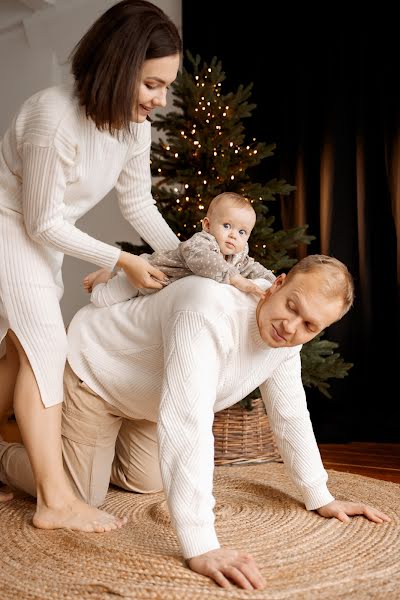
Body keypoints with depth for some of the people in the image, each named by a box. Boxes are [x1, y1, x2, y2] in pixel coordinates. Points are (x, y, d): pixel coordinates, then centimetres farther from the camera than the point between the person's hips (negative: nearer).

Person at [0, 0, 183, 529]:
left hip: (45, 238, 8)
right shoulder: (54, 118, -31)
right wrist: (120, 260, -22)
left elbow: (139, 203, 3)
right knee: (45, 344, -16)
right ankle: (55, 500, -14)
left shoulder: (135, 126, -7)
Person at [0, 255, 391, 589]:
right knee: (80, 497, -6)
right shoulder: (210, 314, -43)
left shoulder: (288, 338, -15)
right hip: (92, 368, -8)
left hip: (139, 394, 8)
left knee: (147, 482, 16)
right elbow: (187, 425, -50)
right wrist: (200, 547, -51)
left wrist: (320, 497, 0)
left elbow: (290, 416, -2)